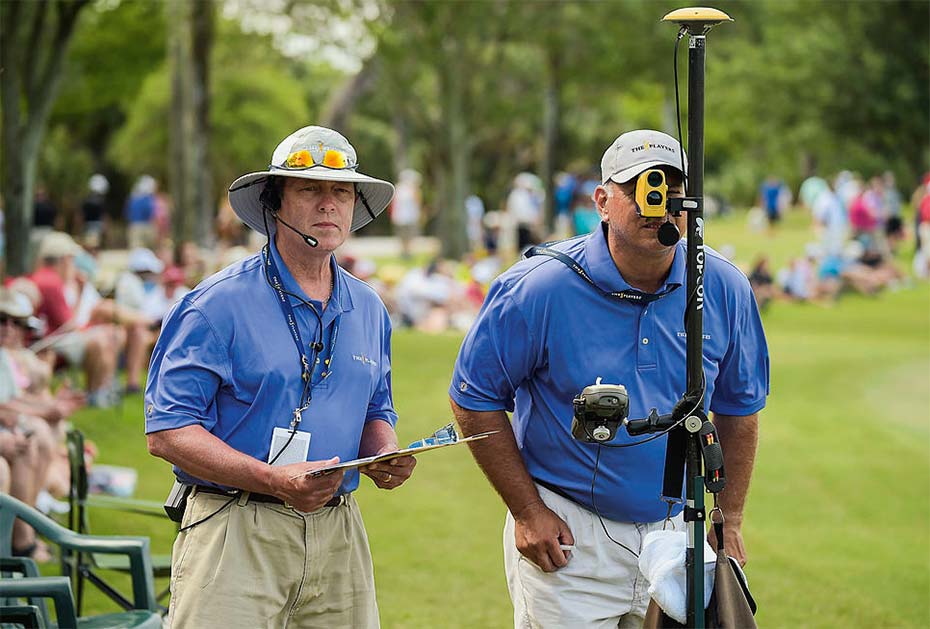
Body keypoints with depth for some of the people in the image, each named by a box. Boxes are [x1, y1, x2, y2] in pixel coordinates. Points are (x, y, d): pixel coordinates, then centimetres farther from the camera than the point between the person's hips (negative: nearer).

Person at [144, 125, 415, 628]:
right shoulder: (220, 304, -7)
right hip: (235, 535, -5)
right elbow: (166, 431, -12)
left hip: (337, 539, 5)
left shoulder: (368, 310, 13)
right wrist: (275, 481, -22)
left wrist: (386, 456, 0)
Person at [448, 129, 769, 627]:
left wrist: (730, 521, 10)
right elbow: (474, 399, -7)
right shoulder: (540, 289, -14)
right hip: (567, 537, -4)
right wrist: (526, 511, -10)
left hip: (675, 531, 4)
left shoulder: (724, 290, -2)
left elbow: (738, 408, 11)